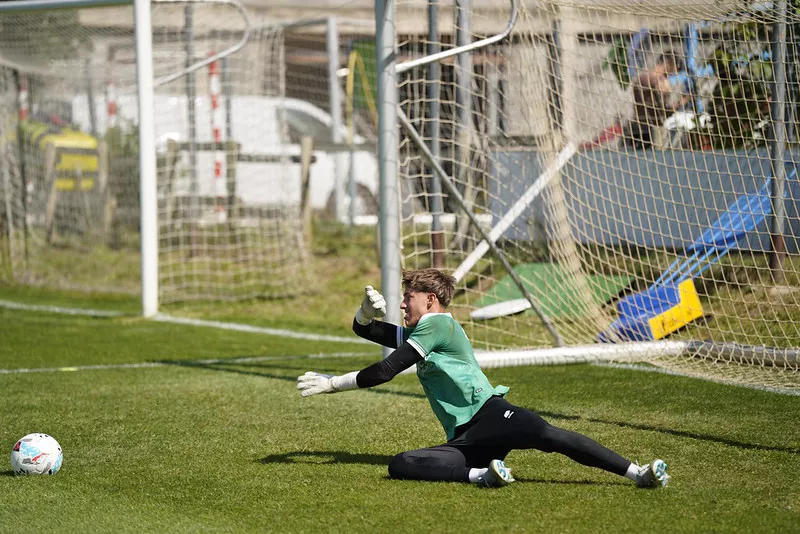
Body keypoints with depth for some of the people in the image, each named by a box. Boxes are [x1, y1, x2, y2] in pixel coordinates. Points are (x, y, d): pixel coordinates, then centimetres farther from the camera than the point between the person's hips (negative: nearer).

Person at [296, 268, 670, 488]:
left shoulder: (437, 324, 1)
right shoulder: (415, 334, 29)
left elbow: (385, 372, -4)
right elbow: (363, 329, 38)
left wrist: (333, 383, 3)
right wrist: (369, 309, 13)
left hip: (489, 415, -7)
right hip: (465, 440, 8)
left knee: (547, 435, -35)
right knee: (400, 465, -19)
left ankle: (638, 473, -40)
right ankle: (482, 474, -36)